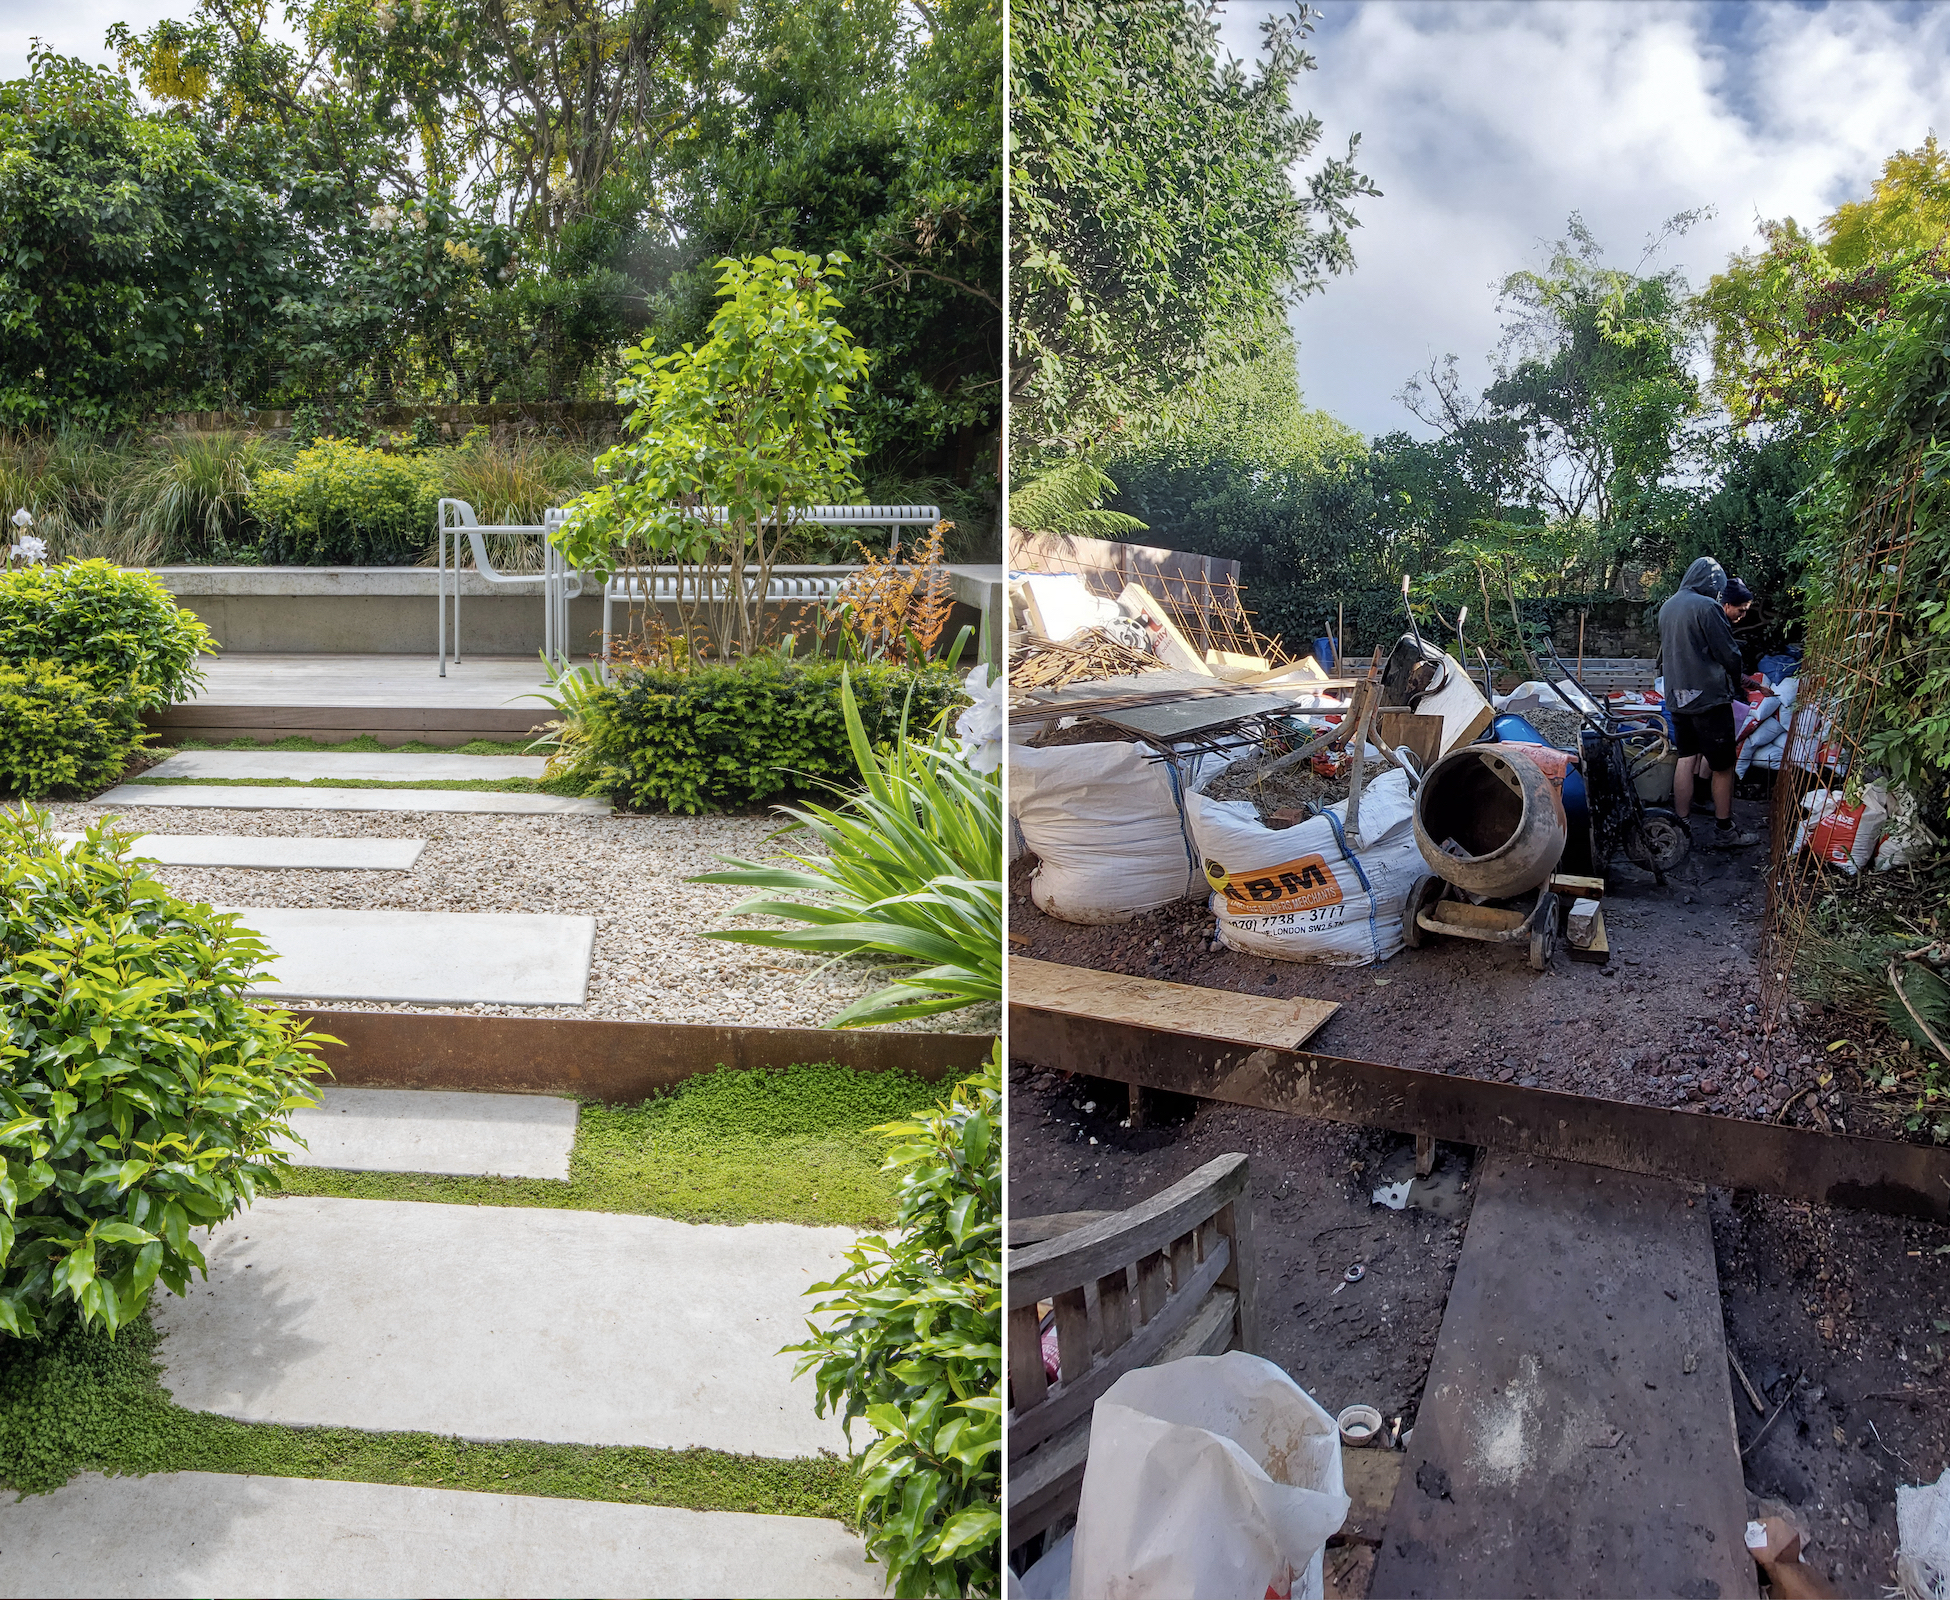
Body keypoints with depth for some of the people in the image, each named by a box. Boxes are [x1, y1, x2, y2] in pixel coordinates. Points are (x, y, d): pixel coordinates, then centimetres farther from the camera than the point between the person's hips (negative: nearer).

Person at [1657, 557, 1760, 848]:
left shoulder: (1667, 607, 8)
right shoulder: (1708, 607, -15)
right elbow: (1729, 655, -10)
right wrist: (1735, 680, 7)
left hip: (1678, 697, 7)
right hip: (1709, 697, -7)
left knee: (1685, 758, 12)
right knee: (1723, 766, 3)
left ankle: (1682, 824, 14)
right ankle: (1724, 830, 10)